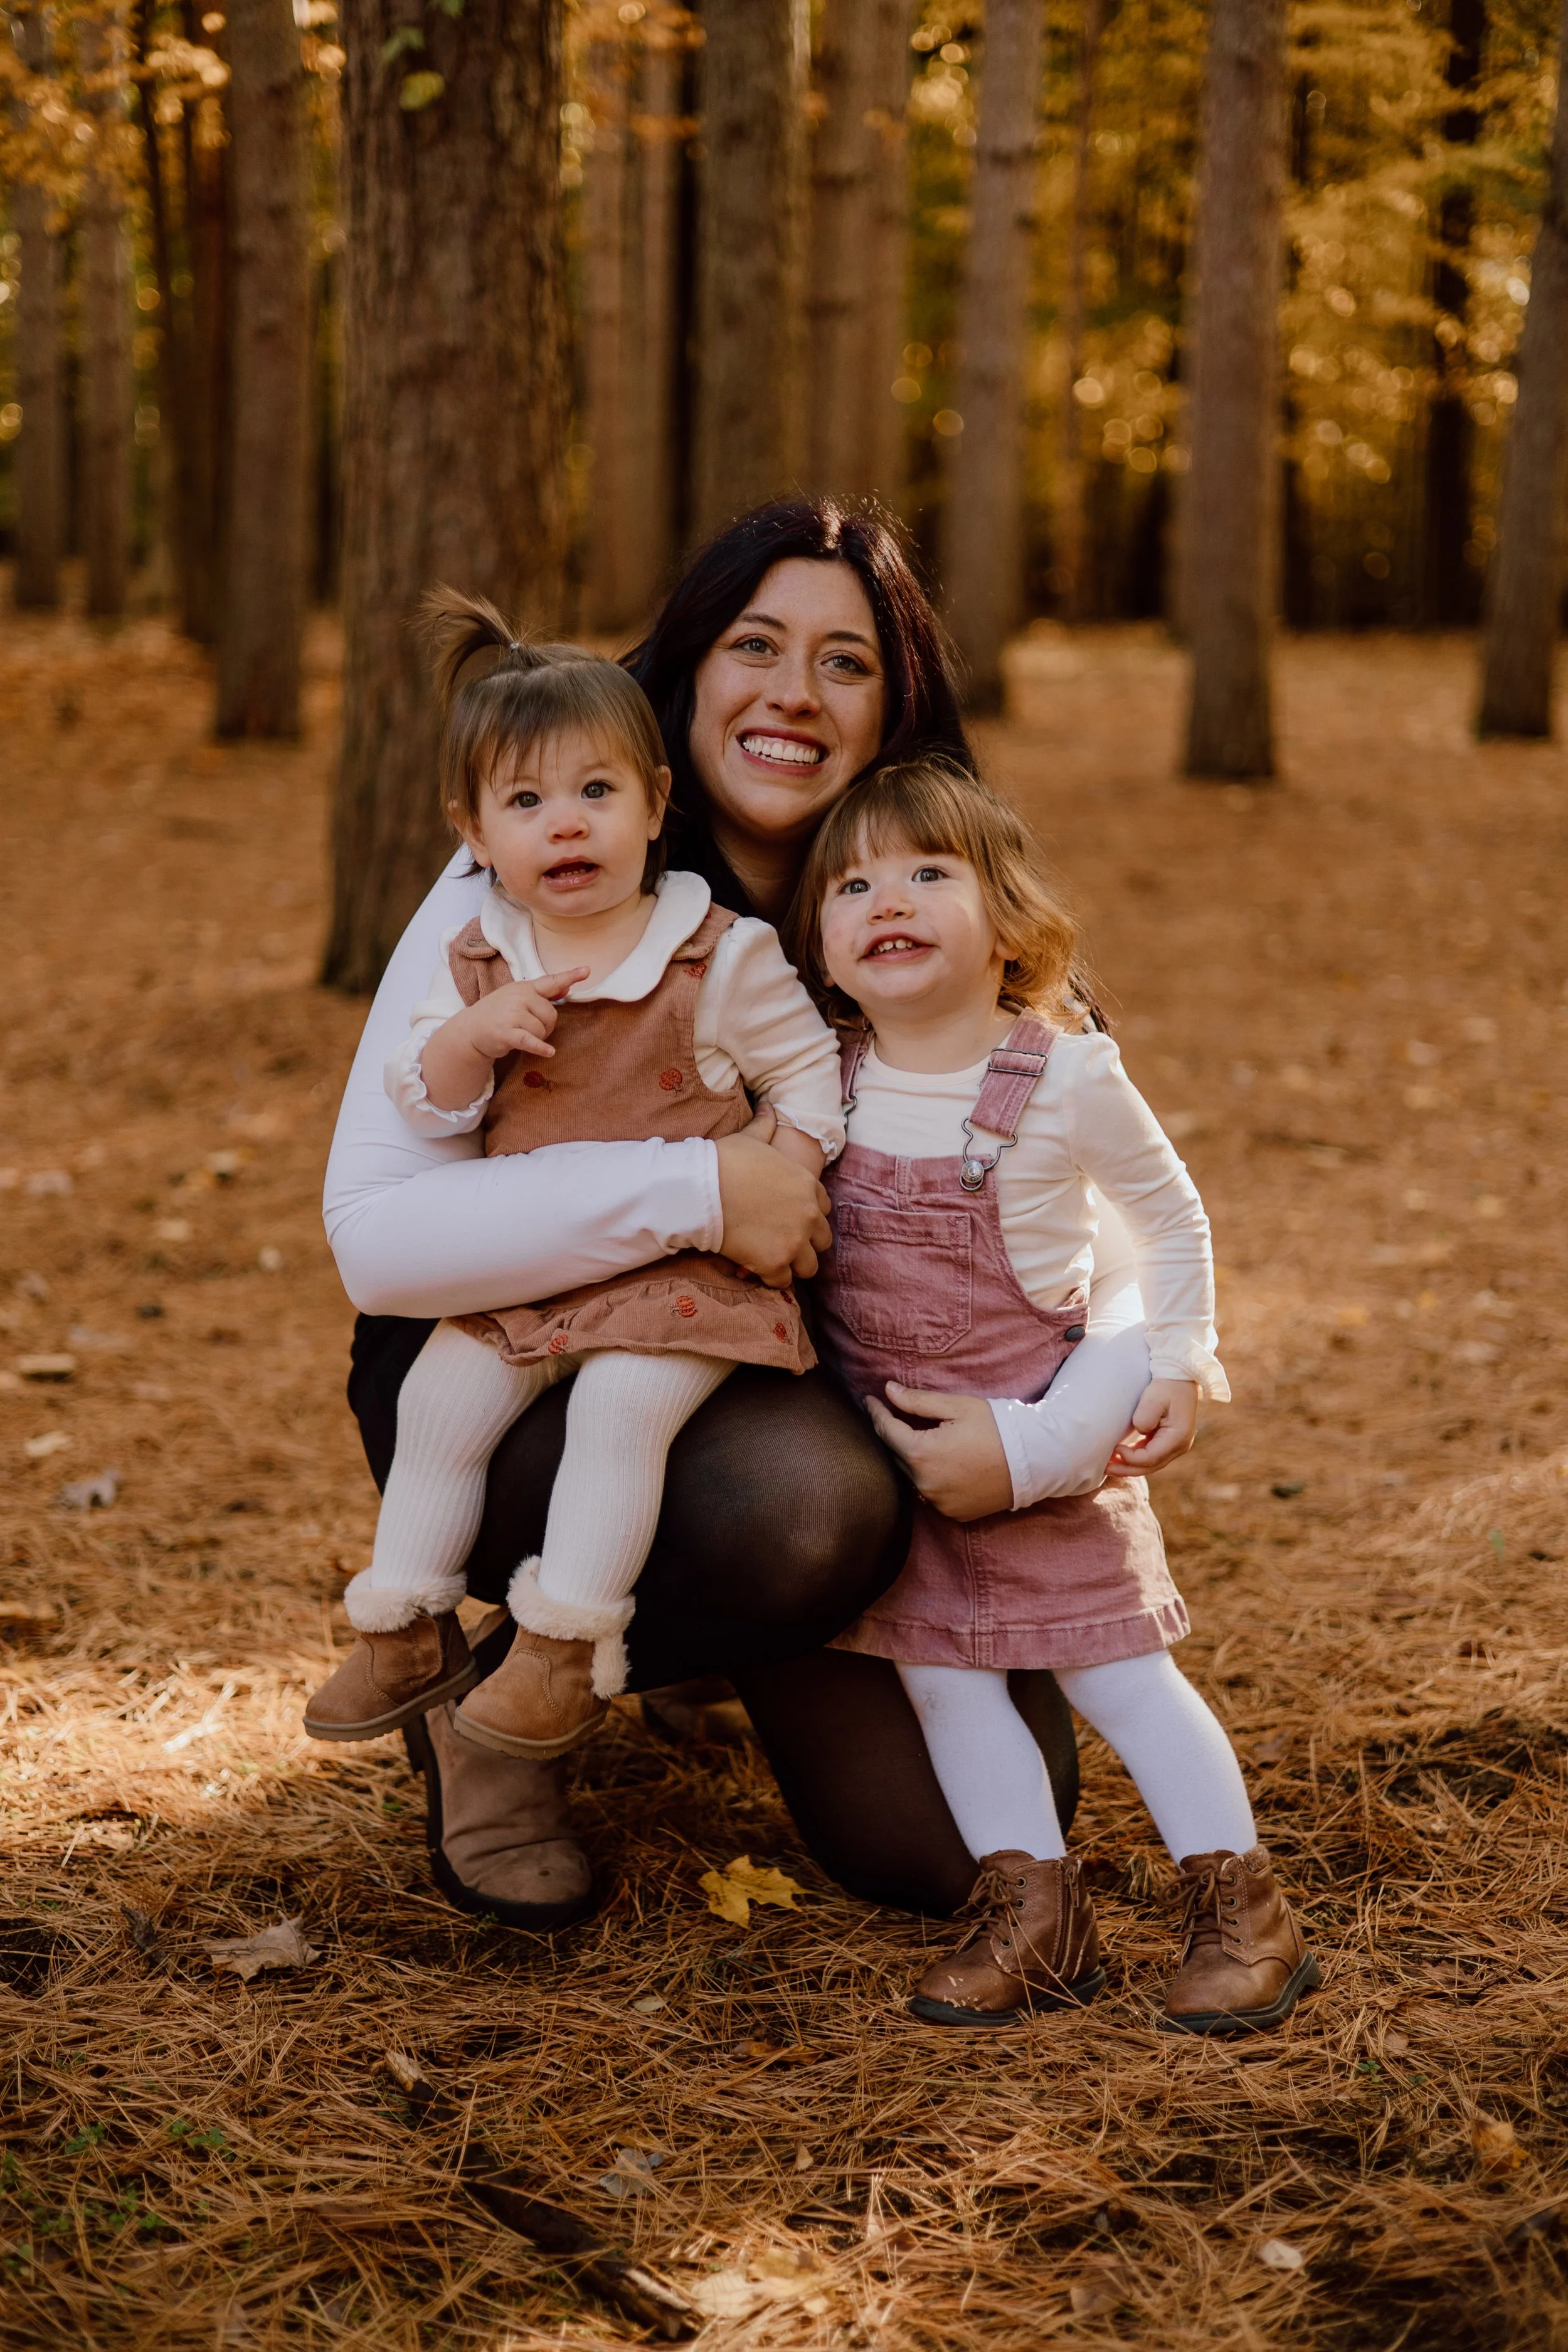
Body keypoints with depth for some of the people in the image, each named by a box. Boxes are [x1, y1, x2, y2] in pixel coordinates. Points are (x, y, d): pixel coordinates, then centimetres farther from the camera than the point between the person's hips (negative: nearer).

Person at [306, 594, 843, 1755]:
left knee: (621, 1403, -26)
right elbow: (423, 1103, 3)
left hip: (683, 1263, -4)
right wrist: (472, 1033, -18)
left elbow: (810, 1070, 0)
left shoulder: (721, 954, -7)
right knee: (441, 1397, -7)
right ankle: (408, 1632, 8)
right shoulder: (480, 962, 4)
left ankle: (567, 1651, -18)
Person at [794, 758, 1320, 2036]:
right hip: (886, 1428, 4)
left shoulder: (1068, 1078, -13)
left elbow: (1172, 1219, 0)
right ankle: (1034, 1910, 3)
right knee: (935, 1669, -2)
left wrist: (1174, 1369, -3)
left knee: (1114, 1663, -2)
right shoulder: (826, 1080, -4)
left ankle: (1244, 1908, 8)